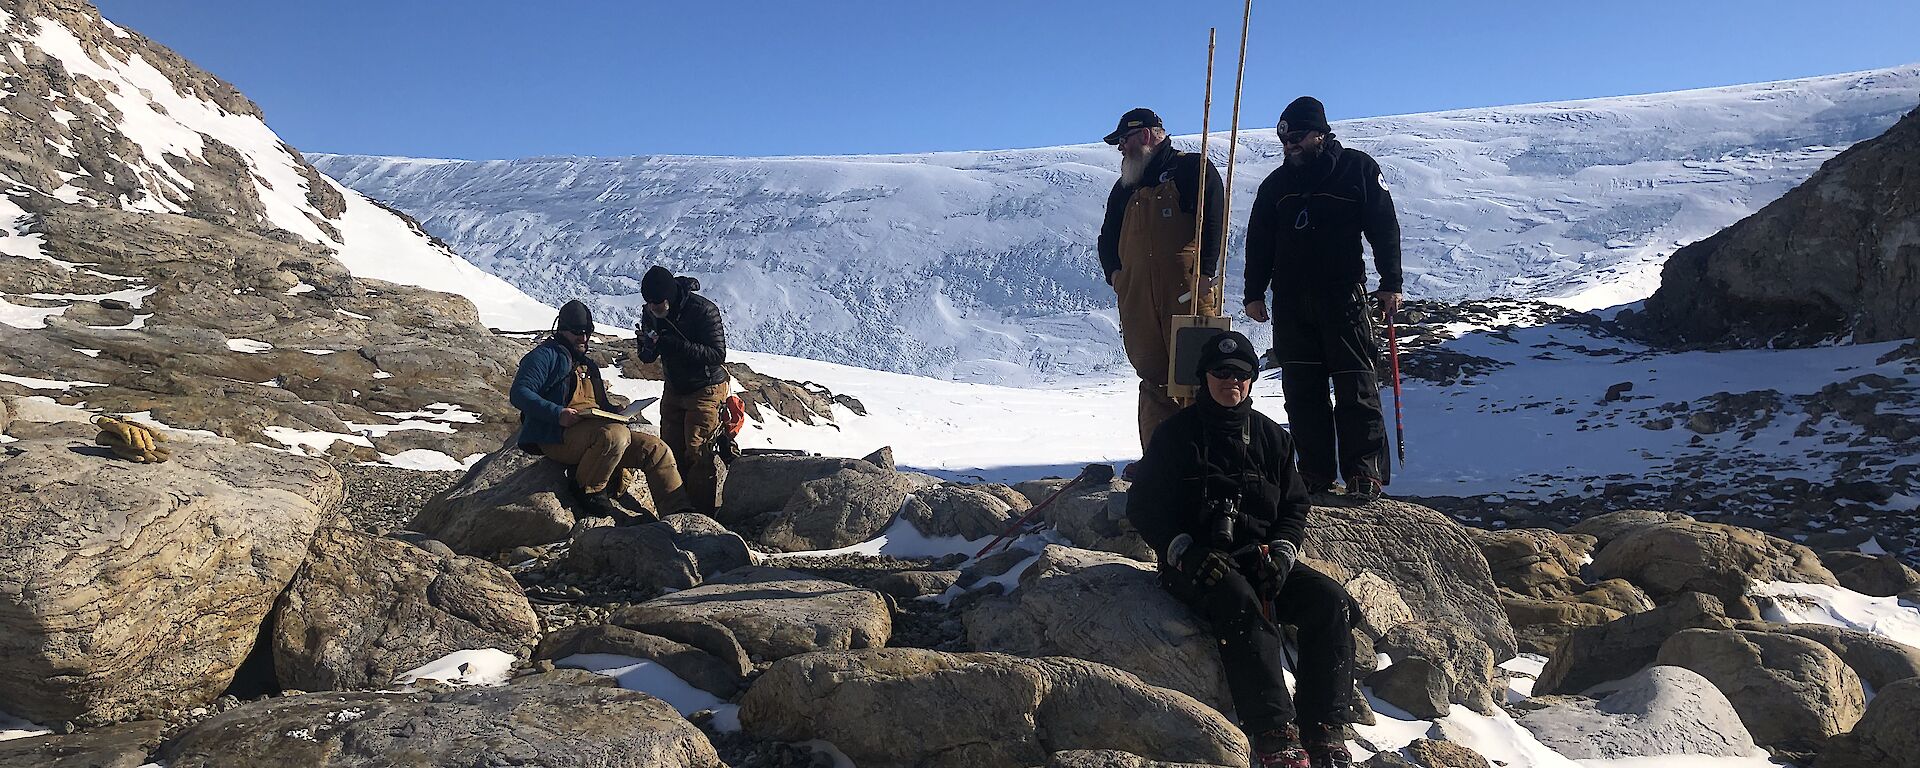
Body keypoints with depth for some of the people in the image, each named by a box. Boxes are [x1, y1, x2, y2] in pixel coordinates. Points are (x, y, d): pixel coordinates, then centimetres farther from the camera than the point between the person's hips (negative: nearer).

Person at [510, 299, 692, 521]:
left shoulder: (589, 366, 31)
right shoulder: (546, 355, 4)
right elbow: (519, 393, -10)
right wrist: (557, 413, -24)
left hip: (595, 432, 8)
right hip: (558, 436, -8)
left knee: (656, 450, -6)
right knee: (615, 434, -37)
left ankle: (679, 512, -7)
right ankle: (589, 492, -17)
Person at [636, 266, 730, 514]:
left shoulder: (704, 311, -23)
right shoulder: (650, 314, -3)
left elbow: (717, 355, -28)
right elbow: (647, 358, 4)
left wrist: (675, 345, -35)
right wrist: (647, 345, -21)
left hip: (705, 390, -6)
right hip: (674, 389, 7)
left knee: (697, 453, -10)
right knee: (670, 451, 5)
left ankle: (703, 514, -4)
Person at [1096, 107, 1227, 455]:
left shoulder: (1192, 168, 4)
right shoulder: (1126, 186, 24)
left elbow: (1213, 220, -6)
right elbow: (1108, 235, 29)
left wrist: (1205, 272, -15)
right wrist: (1114, 271, 9)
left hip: (1188, 291, -6)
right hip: (1138, 295, 6)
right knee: (1153, 378, 4)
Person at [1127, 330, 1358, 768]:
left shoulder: (1271, 437, 16)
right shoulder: (1176, 435, 3)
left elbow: (1294, 505, 18)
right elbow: (1143, 507, 1)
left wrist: (1281, 552, -3)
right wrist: (1187, 552, -14)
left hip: (1260, 555, 5)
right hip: (1196, 564, -5)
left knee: (1331, 601, -19)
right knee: (1242, 604, -36)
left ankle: (1325, 732, -20)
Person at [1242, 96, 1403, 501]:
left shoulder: (1358, 168, 4)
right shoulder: (1277, 183, 16)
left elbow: (1385, 228, 1)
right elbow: (1259, 241, 18)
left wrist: (1390, 284, -6)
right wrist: (1254, 293, 12)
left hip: (1343, 296, -4)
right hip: (1291, 301, 4)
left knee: (1356, 387, -6)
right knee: (1302, 390, 1)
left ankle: (1363, 475, -2)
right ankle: (1316, 474, 6)